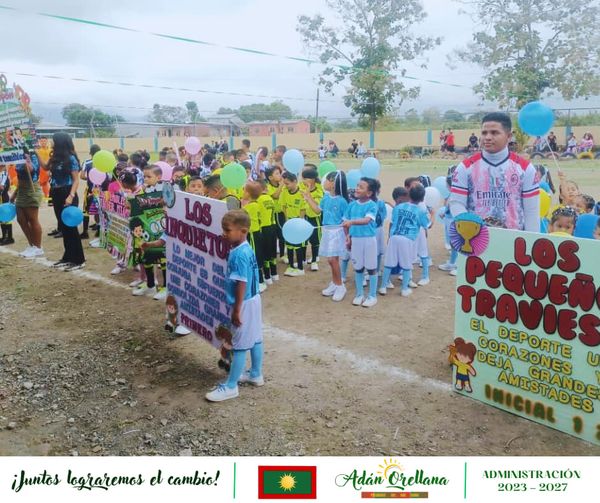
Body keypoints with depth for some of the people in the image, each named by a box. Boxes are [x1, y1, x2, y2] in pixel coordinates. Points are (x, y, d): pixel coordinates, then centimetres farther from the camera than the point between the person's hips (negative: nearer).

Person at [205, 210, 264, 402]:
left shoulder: (239, 254, -24)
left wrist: (236, 310, -19)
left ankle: (230, 387, 10)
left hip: (245, 304, -10)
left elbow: (242, 284, -24)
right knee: (254, 339, 20)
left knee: (240, 345, 0)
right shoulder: (245, 249, 6)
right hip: (253, 299, 10)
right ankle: (256, 375, 35)